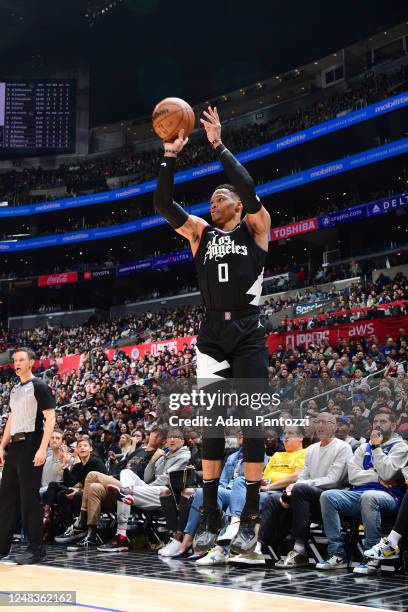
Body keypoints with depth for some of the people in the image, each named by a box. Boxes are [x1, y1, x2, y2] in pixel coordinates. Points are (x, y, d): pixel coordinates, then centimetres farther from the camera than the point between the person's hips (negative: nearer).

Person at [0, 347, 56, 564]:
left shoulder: (39, 386, -6)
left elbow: (50, 418, -12)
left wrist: (42, 449, -21)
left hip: (31, 445, -8)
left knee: (29, 497, -6)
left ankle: (36, 548, 1)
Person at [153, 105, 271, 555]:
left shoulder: (255, 227, 5)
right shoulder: (200, 232, 14)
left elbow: (248, 189, -13)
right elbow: (163, 205, 2)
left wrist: (218, 145, -11)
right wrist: (170, 156, -5)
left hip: (248, 335, -3)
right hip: (212, 336, 4)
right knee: (211, 426, 5)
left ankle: (250, 518, 3)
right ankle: (211, 519, 13)